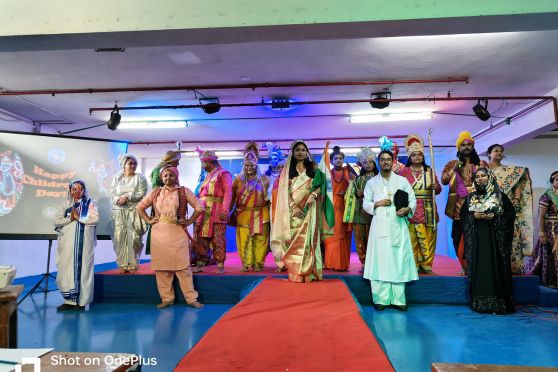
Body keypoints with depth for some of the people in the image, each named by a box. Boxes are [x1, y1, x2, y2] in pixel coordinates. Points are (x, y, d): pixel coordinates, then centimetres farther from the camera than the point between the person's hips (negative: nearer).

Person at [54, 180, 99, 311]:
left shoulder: (90, 203, 7)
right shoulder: (66, 204, 16)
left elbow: (95, 219, -7)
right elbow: (56, 221, 8)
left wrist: (79, 217, -7)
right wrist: (70, 218, -7)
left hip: (83, 241, -3)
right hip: (67, 241, 4)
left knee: (82, 268, -4)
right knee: (67, 268, 1)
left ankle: (81, 301, -1)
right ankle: (69, 300, 8)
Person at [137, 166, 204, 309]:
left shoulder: (184, 191, 3)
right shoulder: (155, 192, 11)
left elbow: (199, 207, 0)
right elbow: (140, 207, 18)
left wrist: (189, 222, -3)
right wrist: (148, 220, 8)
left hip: (177, 233, -3)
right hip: (159, 233, 3)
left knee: (182, 265, -4)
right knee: (161, 266, 5)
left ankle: (191, 298, 4)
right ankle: (166, 298, 17)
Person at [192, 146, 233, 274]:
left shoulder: (223, 174, -4)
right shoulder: (207, 175, 22)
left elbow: (228, 192, -12)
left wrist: (225, 211, -18)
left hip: (216, 213, -7)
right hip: (203, 212, 7)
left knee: (218, 239, -3)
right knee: (200, 238, 5)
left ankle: (220, 265, 3)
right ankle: (200, 264, 12)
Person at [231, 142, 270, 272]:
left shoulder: (263, 179, 6)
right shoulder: (238, 179, 9)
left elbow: (267, 198, 1)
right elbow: (232, 197, 7)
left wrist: (265, 186, -13)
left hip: (260, 215, -1)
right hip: (243, 215, 1)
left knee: (259, 240, -1)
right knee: (244, 240, -3)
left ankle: (258, 263, 7)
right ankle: (246, 264, 5)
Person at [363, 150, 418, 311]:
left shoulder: (402, 181, 12)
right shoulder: (371, 182, 12)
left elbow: (413, 200, 9)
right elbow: (365, 204, 10)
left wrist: (407, 209, -11)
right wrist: (377, 203, -9)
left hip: (398, 225, 1)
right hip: (379, 226, 0)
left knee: (399, 260, -2)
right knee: (380, 260, -3)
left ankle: (398, 299, 4)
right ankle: (380, 299, 2)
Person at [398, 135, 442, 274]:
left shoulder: (430, 171, 13)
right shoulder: (403, 172, 5)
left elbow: (438, 189, 14)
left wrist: (436, 187, -8)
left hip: (427, 211, 3)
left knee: (428, 239, 0)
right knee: (412, 239, -5)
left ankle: (426, 265, 11)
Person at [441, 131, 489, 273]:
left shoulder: (482, 163, 12)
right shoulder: (452, 164, 13)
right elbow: (443, 180, 3)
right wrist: (454, 169, -8)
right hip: (460, 206, 0)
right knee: (460, 237, -1)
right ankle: (464, 266, 8)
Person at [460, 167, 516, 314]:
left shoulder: (500, 196, 3)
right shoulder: (471, 197, 10)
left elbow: (511, 213, 1)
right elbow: (462, 214, 11)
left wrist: (495, 216, -13)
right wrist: (474, 215, -7)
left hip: (494, 238, -2)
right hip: (476, 238, 2)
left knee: (495, 267, -5)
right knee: (478, 267, 1)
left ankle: (497, 303, 1)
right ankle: (479, 302, 8)